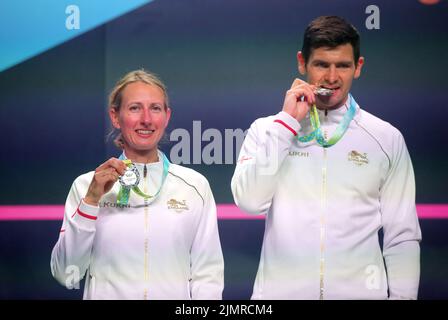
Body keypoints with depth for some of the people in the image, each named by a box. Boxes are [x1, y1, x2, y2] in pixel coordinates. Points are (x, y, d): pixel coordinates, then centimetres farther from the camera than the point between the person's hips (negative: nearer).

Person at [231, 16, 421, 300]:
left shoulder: (387, 140, 2)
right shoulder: (267, 130, 3)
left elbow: (402, 237, 2)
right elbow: (249, 201, -12)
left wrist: (402, 295, -4)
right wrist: (287, 122, -11)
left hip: (360, 290, 0)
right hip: (280, 289, 0)